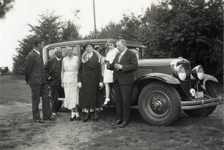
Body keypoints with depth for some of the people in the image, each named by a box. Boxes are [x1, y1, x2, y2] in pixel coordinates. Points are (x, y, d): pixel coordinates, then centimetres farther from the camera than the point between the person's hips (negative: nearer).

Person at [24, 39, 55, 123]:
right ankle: (36, 118, 13)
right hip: (35, 81, -8)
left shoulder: (39, 54, 13)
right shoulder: (31, 56, -14)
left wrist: (46, 77, 14)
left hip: (43, 81, 8)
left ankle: (47, 115, 21)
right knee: (36, 100, 3)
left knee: (46, 98, 11)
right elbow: (27, 70, -10)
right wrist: (28, 81, -1)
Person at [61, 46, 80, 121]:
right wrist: (62, 82, 4)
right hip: (67, 80, 2)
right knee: (69, 97, 2)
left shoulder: (76, 58, 1)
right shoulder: (64, 59, 9)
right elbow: (62, 71, 10)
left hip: (75, 79, -2)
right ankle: (72, 113, 8)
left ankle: (77, 113, 5)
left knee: (75, 96, -1)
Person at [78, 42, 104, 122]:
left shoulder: (96, 56, 3)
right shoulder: (83, 57, 6)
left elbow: (100, 69, 0)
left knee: (95, 96, 3)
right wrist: (79, 81, -4)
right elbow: (80, 70, 5)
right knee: (86, 96, 2)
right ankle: (87, 114, 11)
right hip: (85, 80, 1)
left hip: (95, 79, -1)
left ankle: (96, 113, 13)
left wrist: (101, 81, -7)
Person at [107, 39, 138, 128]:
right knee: (118, 100, 11)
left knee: (125, 101, -2)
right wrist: (109, 65, -4)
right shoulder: (117, 55, 19)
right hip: (117, 81, 7)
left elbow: (135, 66, -15)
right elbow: (113, 66, 19)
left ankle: (125, 120, 7)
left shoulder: (131, 54, -5)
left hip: (125, 81, -7)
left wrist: (122, 67, -21)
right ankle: (120, 118, 22)